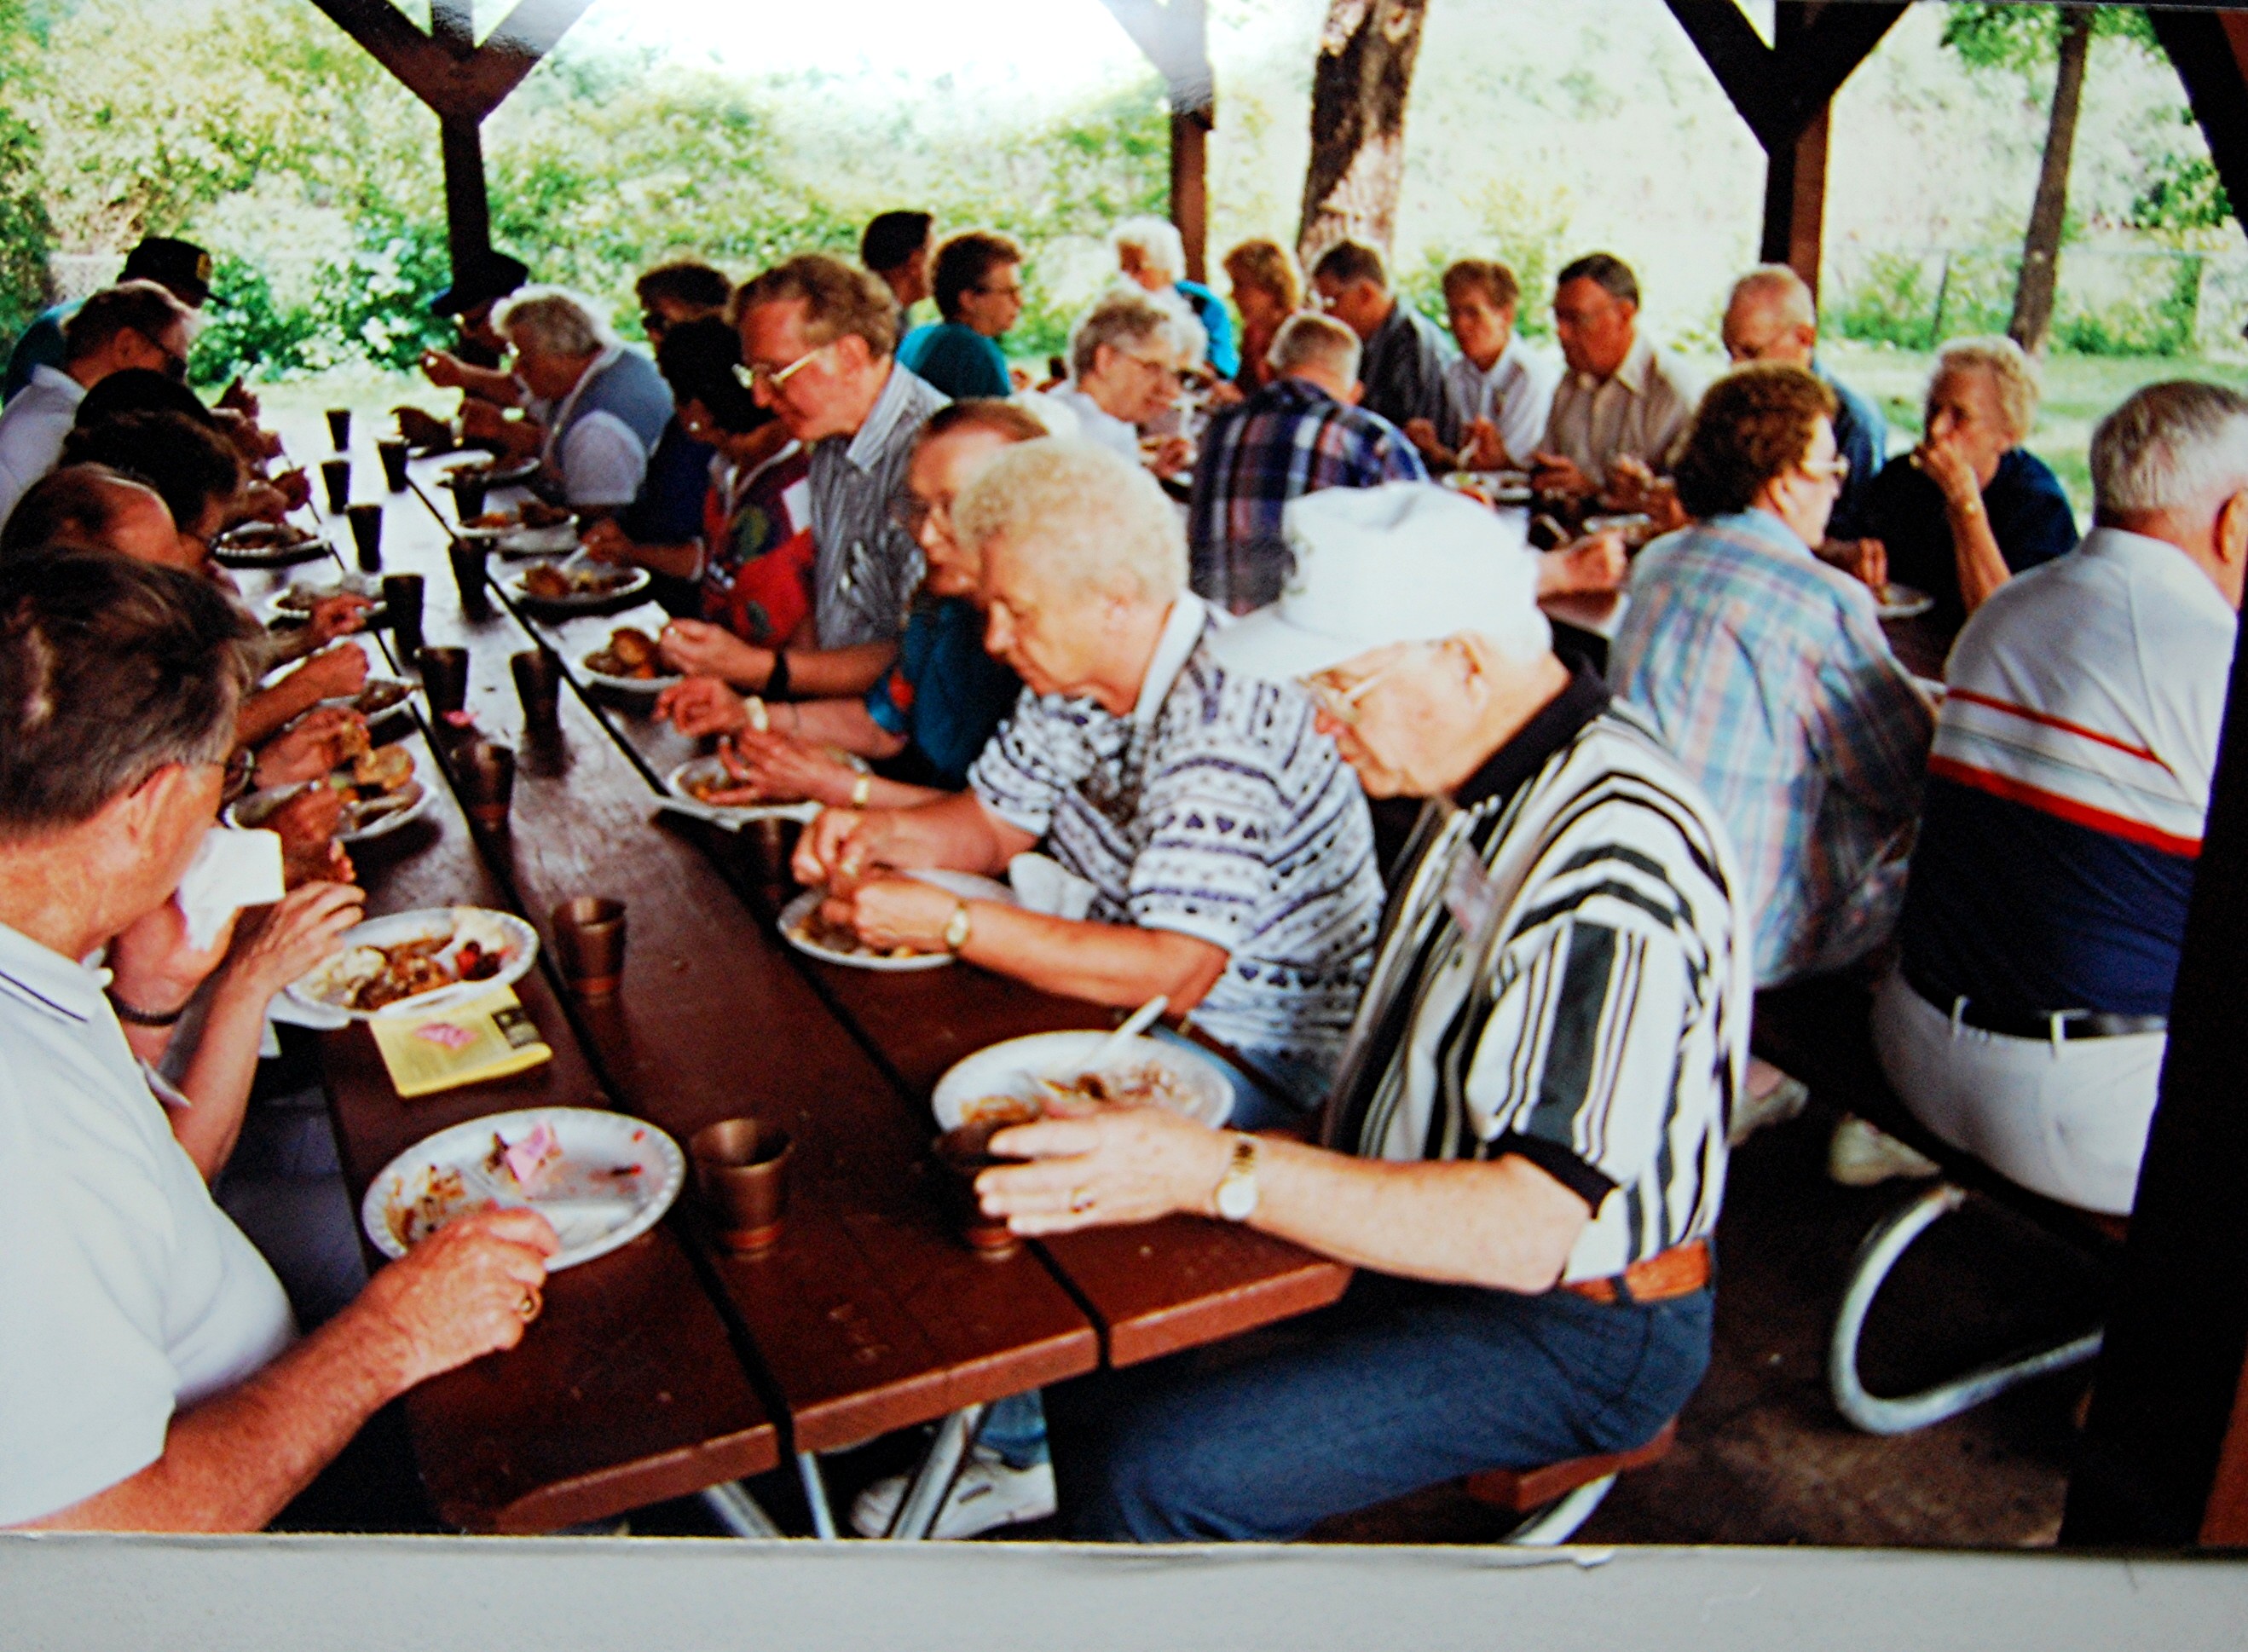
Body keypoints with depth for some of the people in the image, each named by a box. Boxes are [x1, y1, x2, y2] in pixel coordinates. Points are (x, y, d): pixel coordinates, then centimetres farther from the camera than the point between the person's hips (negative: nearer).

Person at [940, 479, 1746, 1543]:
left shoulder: (1616, 862, -29)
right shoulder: (1483, 787, 3)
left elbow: (1536, 1231, -33)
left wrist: (1218, 1172, -35)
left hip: (1568, 1332, -9)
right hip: (1422, 1242, 9)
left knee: (1155, 1474, -20)